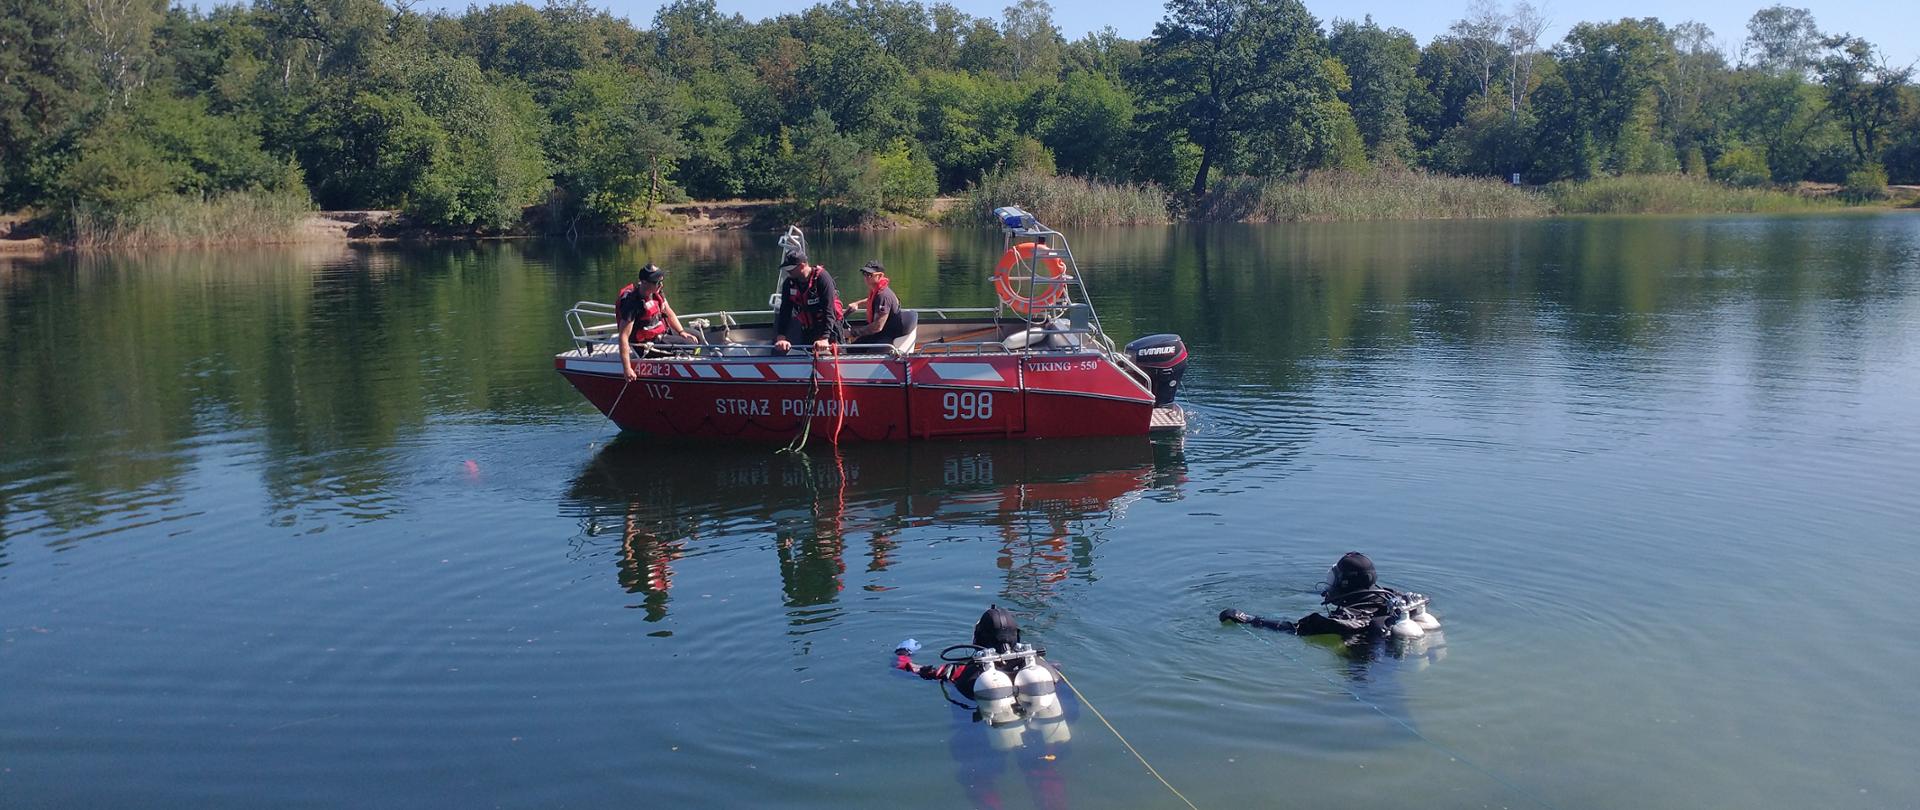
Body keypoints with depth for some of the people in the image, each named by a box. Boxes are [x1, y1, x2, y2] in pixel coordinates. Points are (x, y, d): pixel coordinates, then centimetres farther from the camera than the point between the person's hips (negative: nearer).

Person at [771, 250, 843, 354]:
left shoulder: (821, 278, -20)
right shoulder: (789, 283, -5)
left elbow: (828, 309, -26)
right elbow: (785, 312, -8)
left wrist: (824, 338, -35)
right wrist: (781, 338, -23)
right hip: (808, 329, 5)